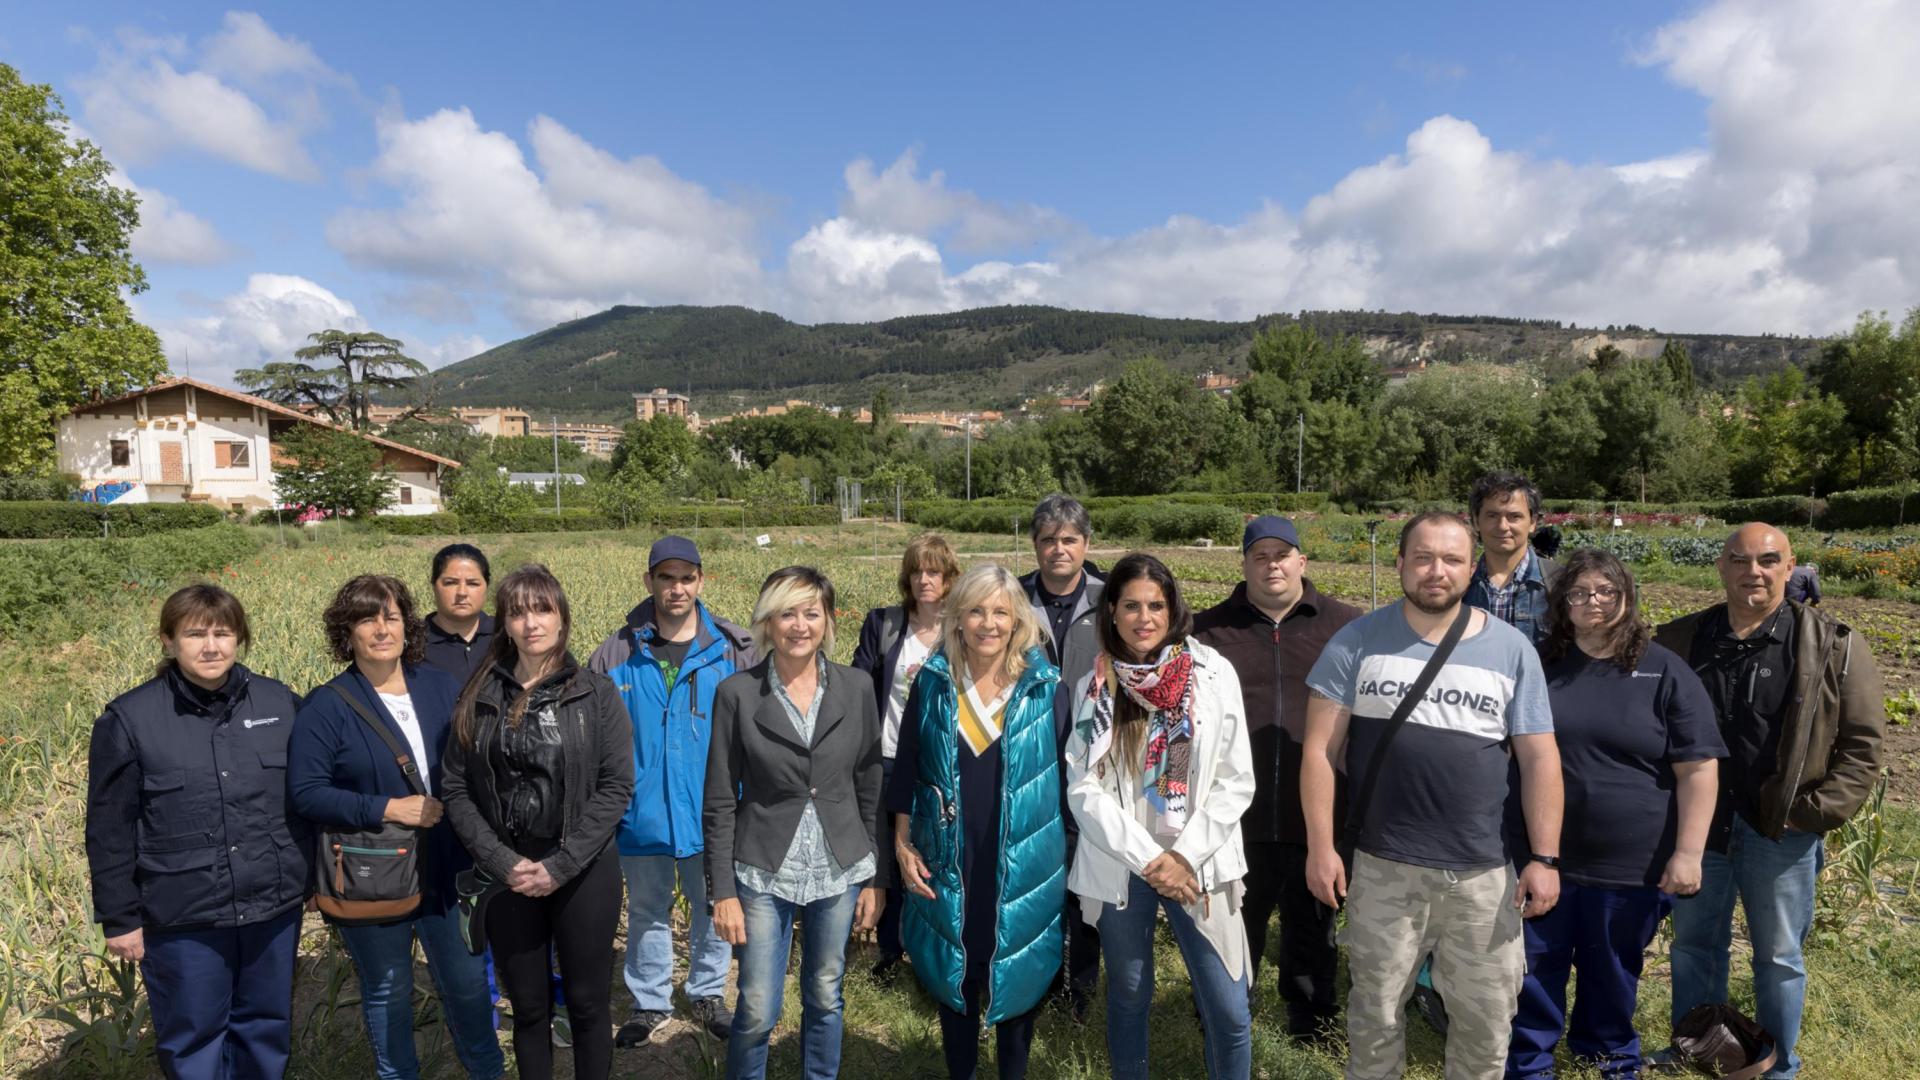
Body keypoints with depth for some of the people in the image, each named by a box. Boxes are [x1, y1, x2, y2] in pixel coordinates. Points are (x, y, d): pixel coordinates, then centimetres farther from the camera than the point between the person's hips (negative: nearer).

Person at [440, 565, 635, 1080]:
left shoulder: (597, 693, -5)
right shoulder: (479, 697, 2)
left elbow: (616, 787, -9)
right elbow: (455, 788, 1)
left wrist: (560, 865, -15)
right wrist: (501, 862, -11)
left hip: (584, 875, -2)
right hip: (507, 879, 2)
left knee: (587, 1004, 10)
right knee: (528, 1008, 15)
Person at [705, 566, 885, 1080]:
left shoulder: (856, 688, -3)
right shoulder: (737, 693, -8)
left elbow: (870, 789, 2)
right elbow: (720, 803, -4)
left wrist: (875, 878, 2)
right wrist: (723, 892, -5)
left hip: (839, 871, 2)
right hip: (763, 874, -1)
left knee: (825, 999, 16)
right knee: (757, 1012, 6)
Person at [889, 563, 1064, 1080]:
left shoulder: (1045, 685, -6)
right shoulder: (932, 680, -4)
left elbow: (1066, 773, 0)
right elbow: (906, 768, 2)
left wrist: (1071, 853, 2)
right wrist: (902, 845, 0)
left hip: (1024, 865, -1)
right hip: (947, 864, 1)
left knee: (1018, 975, 14)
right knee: (953, 976, 16)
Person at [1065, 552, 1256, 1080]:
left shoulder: (1214, 673, -4)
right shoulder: (1094, 687, -1)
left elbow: (1236, 782, -3)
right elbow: (1082, 788, -4)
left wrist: (1186, 855, -11)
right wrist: (1147, 857, -12)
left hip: (1198, 865, -1)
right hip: (1118, 868, 1)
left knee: (1230, 1014, 1)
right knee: (1128, 997, 15)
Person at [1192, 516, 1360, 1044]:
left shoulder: (1346, 626, 2)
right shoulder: (1210, 631, 2)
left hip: (1318, 816, 0)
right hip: (1238, 816, 0)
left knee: (1312, 920, 18)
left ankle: (1310, 1009, 39)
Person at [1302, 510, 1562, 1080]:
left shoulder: (1512, 649, 2)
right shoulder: (1358, 641, -4)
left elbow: (1539, 758, 4)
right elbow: (1321, 748, -4)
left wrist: (1544, 857, 0)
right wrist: (1321, 846, -7)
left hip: (1484, 871, 2)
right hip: (1383, 868, -1)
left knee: (1489, 1019, 13)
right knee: (1375, 1013, 13)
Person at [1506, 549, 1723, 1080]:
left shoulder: (1665, 673, -5)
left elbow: (1698, 769, -6)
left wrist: (1688, 853, -11)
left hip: (1632, 864, -1)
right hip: (1540, 855, 1)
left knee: (1613, 970, 17)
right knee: (1535, 966, 10)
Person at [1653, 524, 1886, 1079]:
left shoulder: (1833, 646, -6)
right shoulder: (1679, 640, 0)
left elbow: (1862, 742, -3)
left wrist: (1818, 811, -10)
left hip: (1782, 831, -2)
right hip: (1695, 824, 2)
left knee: (1779, 956, 13)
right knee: (1693, 945, 16)